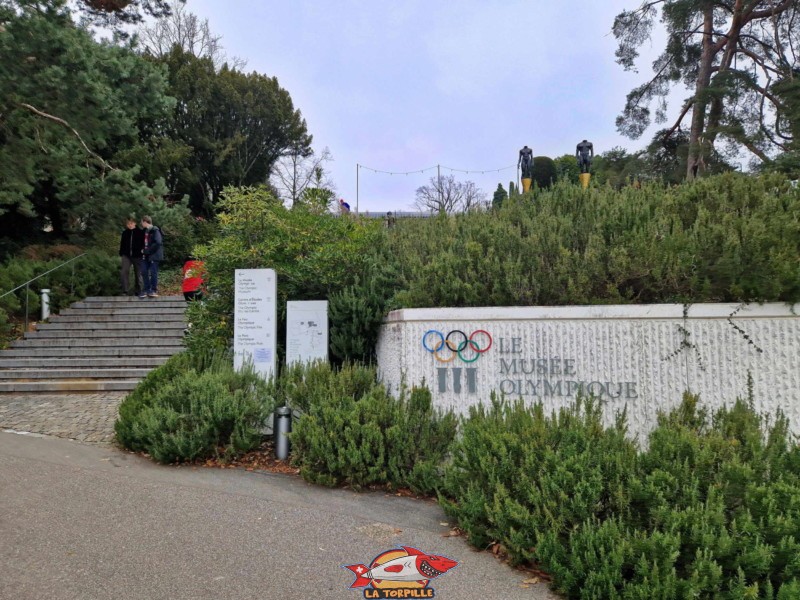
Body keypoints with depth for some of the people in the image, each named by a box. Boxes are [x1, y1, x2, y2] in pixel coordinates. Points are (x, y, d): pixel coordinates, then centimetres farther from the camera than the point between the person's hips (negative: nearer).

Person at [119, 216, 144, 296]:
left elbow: (144, 243, -1)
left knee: (138, 274, 6)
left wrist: (142, 251, -13)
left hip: (137, 256, -2)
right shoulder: (125, 233, 8)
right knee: (124, 272, -14)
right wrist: (121, 255, 12)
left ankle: (137, 291, 18)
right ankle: (125, 290, -13)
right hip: (126, 256, 2)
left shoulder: (140, 232, -3)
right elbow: (122, 244, 15)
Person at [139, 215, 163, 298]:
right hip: (145, 255, 8)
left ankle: (153, 290, 6)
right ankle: (146, 290, 12)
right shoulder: (145, 231, 14)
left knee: (153, 272, -3)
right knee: (144, 272, 5)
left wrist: (147, 251, -17)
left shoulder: (155, 230, -10)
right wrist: (143, 250, 8)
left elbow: (158, 243, -19)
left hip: (154, 255, -8)